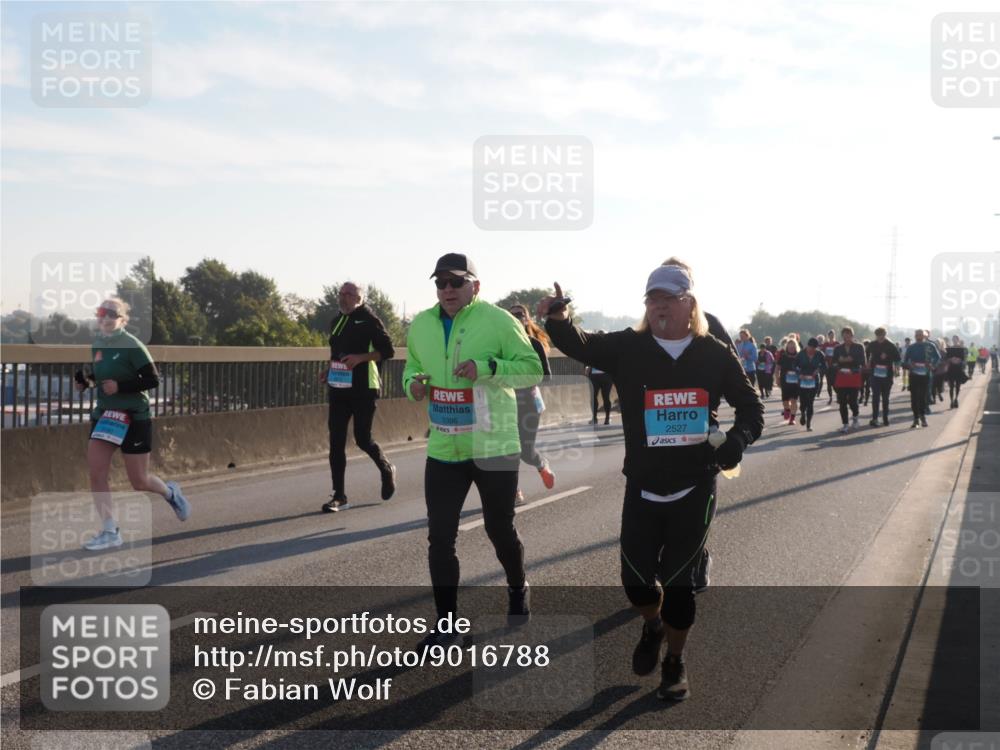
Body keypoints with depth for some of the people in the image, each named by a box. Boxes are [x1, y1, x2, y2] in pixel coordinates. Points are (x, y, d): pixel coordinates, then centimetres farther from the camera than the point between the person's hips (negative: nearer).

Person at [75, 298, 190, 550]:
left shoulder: (131, 345, -15)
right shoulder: (97, 344, 5)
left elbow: (153, 380, -17)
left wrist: (120, 386, -25)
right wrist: (86, 380, 1)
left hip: (134, 418, -6)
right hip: (103, 415, 6)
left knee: (139, 482, 3)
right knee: (96, 473, -7)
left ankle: (170, 492, 35)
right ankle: (110, 532, 0)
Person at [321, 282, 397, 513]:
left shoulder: (369, 320, -7)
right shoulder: (337, 321, 15)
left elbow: (388, 350, -10)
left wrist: (360, 358, -23)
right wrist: (330, 371, 11)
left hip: (363, 390, -6)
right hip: (339, 389, 6)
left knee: (363, 439, -3)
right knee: (336, 442, 0)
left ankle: (387, 470, 28)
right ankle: (339, 496, 3)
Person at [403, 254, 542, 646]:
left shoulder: (498, 321, -12)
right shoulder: (420, 326, 3)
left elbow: (533, 369, -12)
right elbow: (412, 365, 19)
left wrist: (487, 368, -27)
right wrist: (412, 382, -5)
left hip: (493, 448, -4)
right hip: (443, 450, 4)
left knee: (500, 529, 12)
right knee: (440, 538, 1)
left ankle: (518, 591, 41)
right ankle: (446, 625, 10)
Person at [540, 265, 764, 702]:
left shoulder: (714, 355, -2)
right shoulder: (628, 348, -3)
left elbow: (750, 405, 6)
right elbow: (581, 345, -16)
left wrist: (738, 439, -15)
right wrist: (557, 319, -38)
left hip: (695, 488, -1)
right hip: (642, 487, 1)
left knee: (677, 579, 4)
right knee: (636, 576, 4)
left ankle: (675, 662, 27)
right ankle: (652, 626, 40)